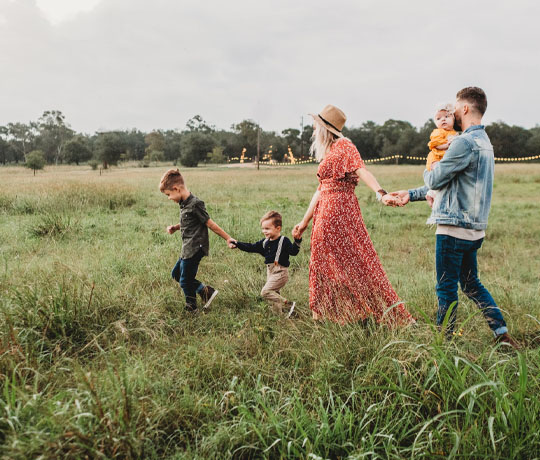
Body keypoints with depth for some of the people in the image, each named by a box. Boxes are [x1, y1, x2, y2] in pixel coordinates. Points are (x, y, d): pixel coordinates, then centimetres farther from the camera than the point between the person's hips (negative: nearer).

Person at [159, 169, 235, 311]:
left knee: (185, 281, 2)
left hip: (194, 250, -10)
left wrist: (228, 238, -11)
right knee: (176, 274, 19)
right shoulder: (184, 203, 8)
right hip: (188, 250, 10)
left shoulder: (195, 204, -20)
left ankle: (191, 307, 23)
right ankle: (205, 290, 18)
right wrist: (175, 227, 5)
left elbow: (210, 224, -16)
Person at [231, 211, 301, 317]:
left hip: (280, 272, -8)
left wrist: (297, 241, -35)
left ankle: (288, 305, -12)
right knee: (273, 294, 11)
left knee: (266, 292, -17)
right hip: (270, 272, 8)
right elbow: (251, 247, 14)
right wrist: (237, 244, 7)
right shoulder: (264, 242, 10)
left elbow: (293, 251, -19)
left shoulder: (284, 241, -10)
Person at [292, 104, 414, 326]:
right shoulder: (327, 153, 20)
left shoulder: (344, 146, -6)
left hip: (340, 211, -9)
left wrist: (381, 193, -39)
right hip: (325, 214, 9)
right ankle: (324, 316, 20)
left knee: (354, 262, -6)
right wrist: (305, 221, 24)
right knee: (325, 264, 11)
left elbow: (362, 170, -22)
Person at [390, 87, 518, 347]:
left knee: (446, 288, 2)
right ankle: (503, 334, 19)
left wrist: (427, 171, 11)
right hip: (474, 228, 10)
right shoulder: (484, 142, 17)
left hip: (454, 228, -9)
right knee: (471, 285, 18)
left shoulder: (465, 142, -17)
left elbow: (435, 180, -14)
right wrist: (411, 194, 21)